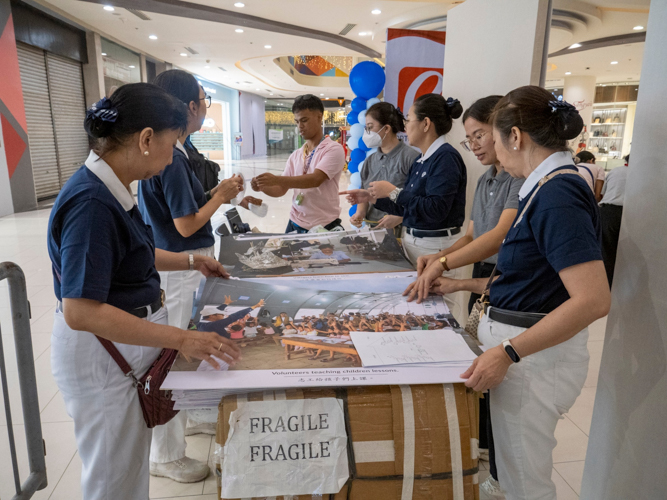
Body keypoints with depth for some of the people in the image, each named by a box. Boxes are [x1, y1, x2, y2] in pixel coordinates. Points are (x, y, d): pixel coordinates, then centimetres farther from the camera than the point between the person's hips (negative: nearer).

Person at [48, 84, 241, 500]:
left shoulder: (111, 189, 2)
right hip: (103, 354, -9)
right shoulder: (91, 203, -27)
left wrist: (190, 260, 13)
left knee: (132, 464, 26)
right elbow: (80, 312, -31)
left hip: (128, 341, 9)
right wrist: (181, 339, -31)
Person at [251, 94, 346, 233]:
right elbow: (281, 189, 9)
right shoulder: (295, 156, 9)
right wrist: (262, 187, -11)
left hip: (324, 227, -5)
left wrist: (276, 179, -29)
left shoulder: (334, 149, -9)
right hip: (295, 224, 5)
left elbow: (316, 179, -23)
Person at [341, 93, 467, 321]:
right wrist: (370, 197, 11)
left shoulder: (446, 157, -15)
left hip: (435, 247, -9)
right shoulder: (422, 160, 13)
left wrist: (394, 192, -17)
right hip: (413, 243, 9)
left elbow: (435, 210, -24)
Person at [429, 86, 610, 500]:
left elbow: (594, 299, -28)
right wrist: (463, 285, 16)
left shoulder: (557, 194, -21)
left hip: (535, 355, -9)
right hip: (519, 347, 9)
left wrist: (508, 352, -27)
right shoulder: (549, 188, 9)